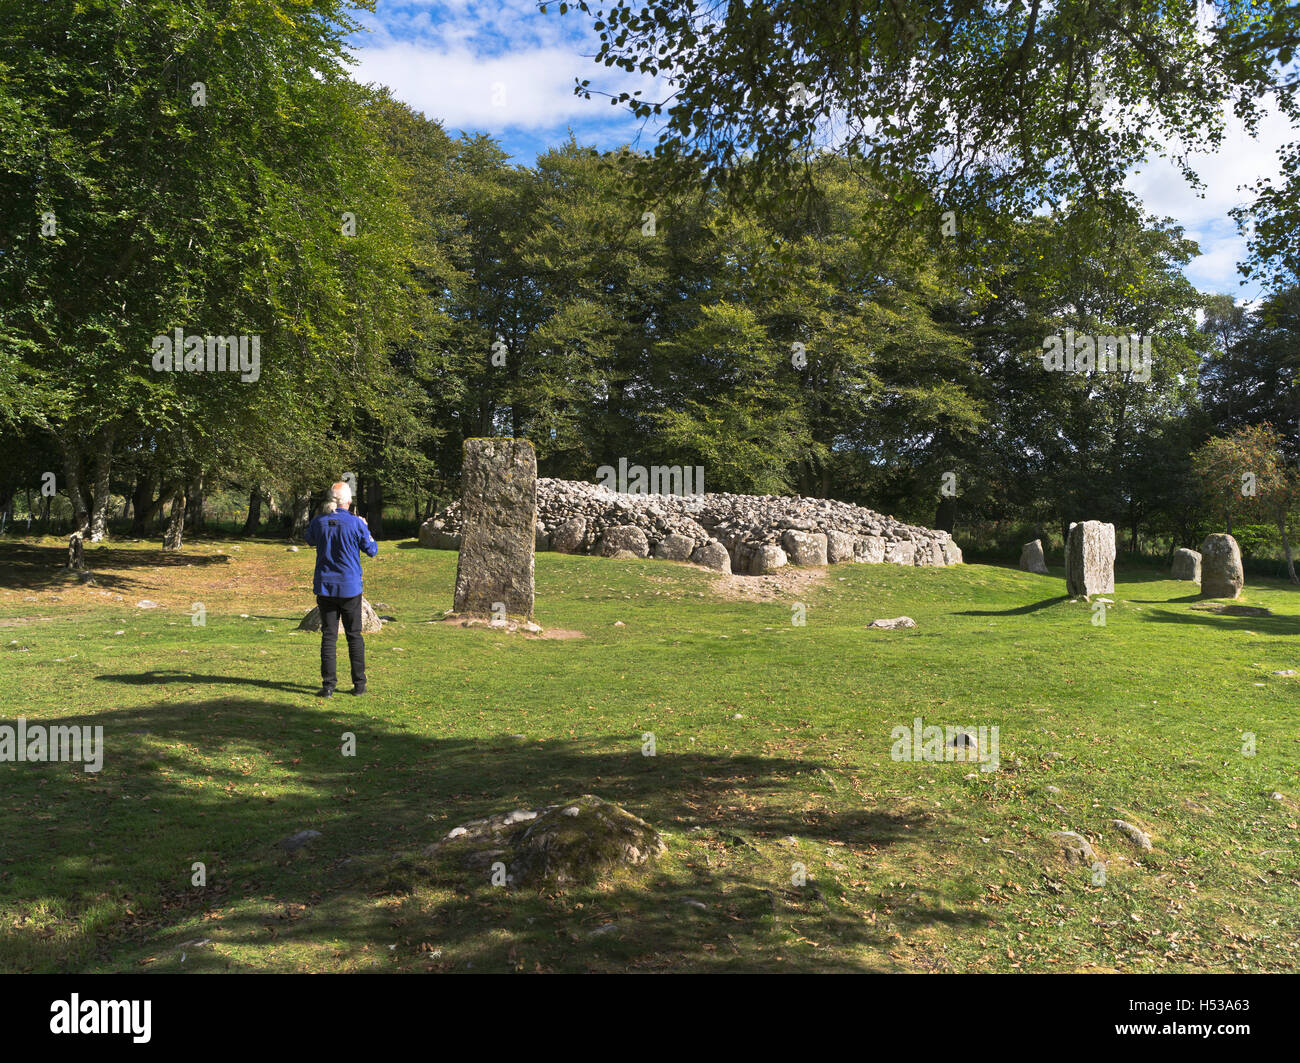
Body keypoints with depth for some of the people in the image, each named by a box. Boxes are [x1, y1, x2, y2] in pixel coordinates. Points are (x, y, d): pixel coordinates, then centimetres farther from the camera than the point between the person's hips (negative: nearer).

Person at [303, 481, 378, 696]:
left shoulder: (318, 522, -3)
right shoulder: (356, 523, -11)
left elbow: (309, 539, 19)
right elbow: (372, 550, 1)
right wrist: (365, 529, 15)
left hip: (325, 587, 2)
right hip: (350, 587, -2)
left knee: (328, 635, 6)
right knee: (354, 635, 9)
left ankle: (328, 684, 2)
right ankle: (359, 684, 13)